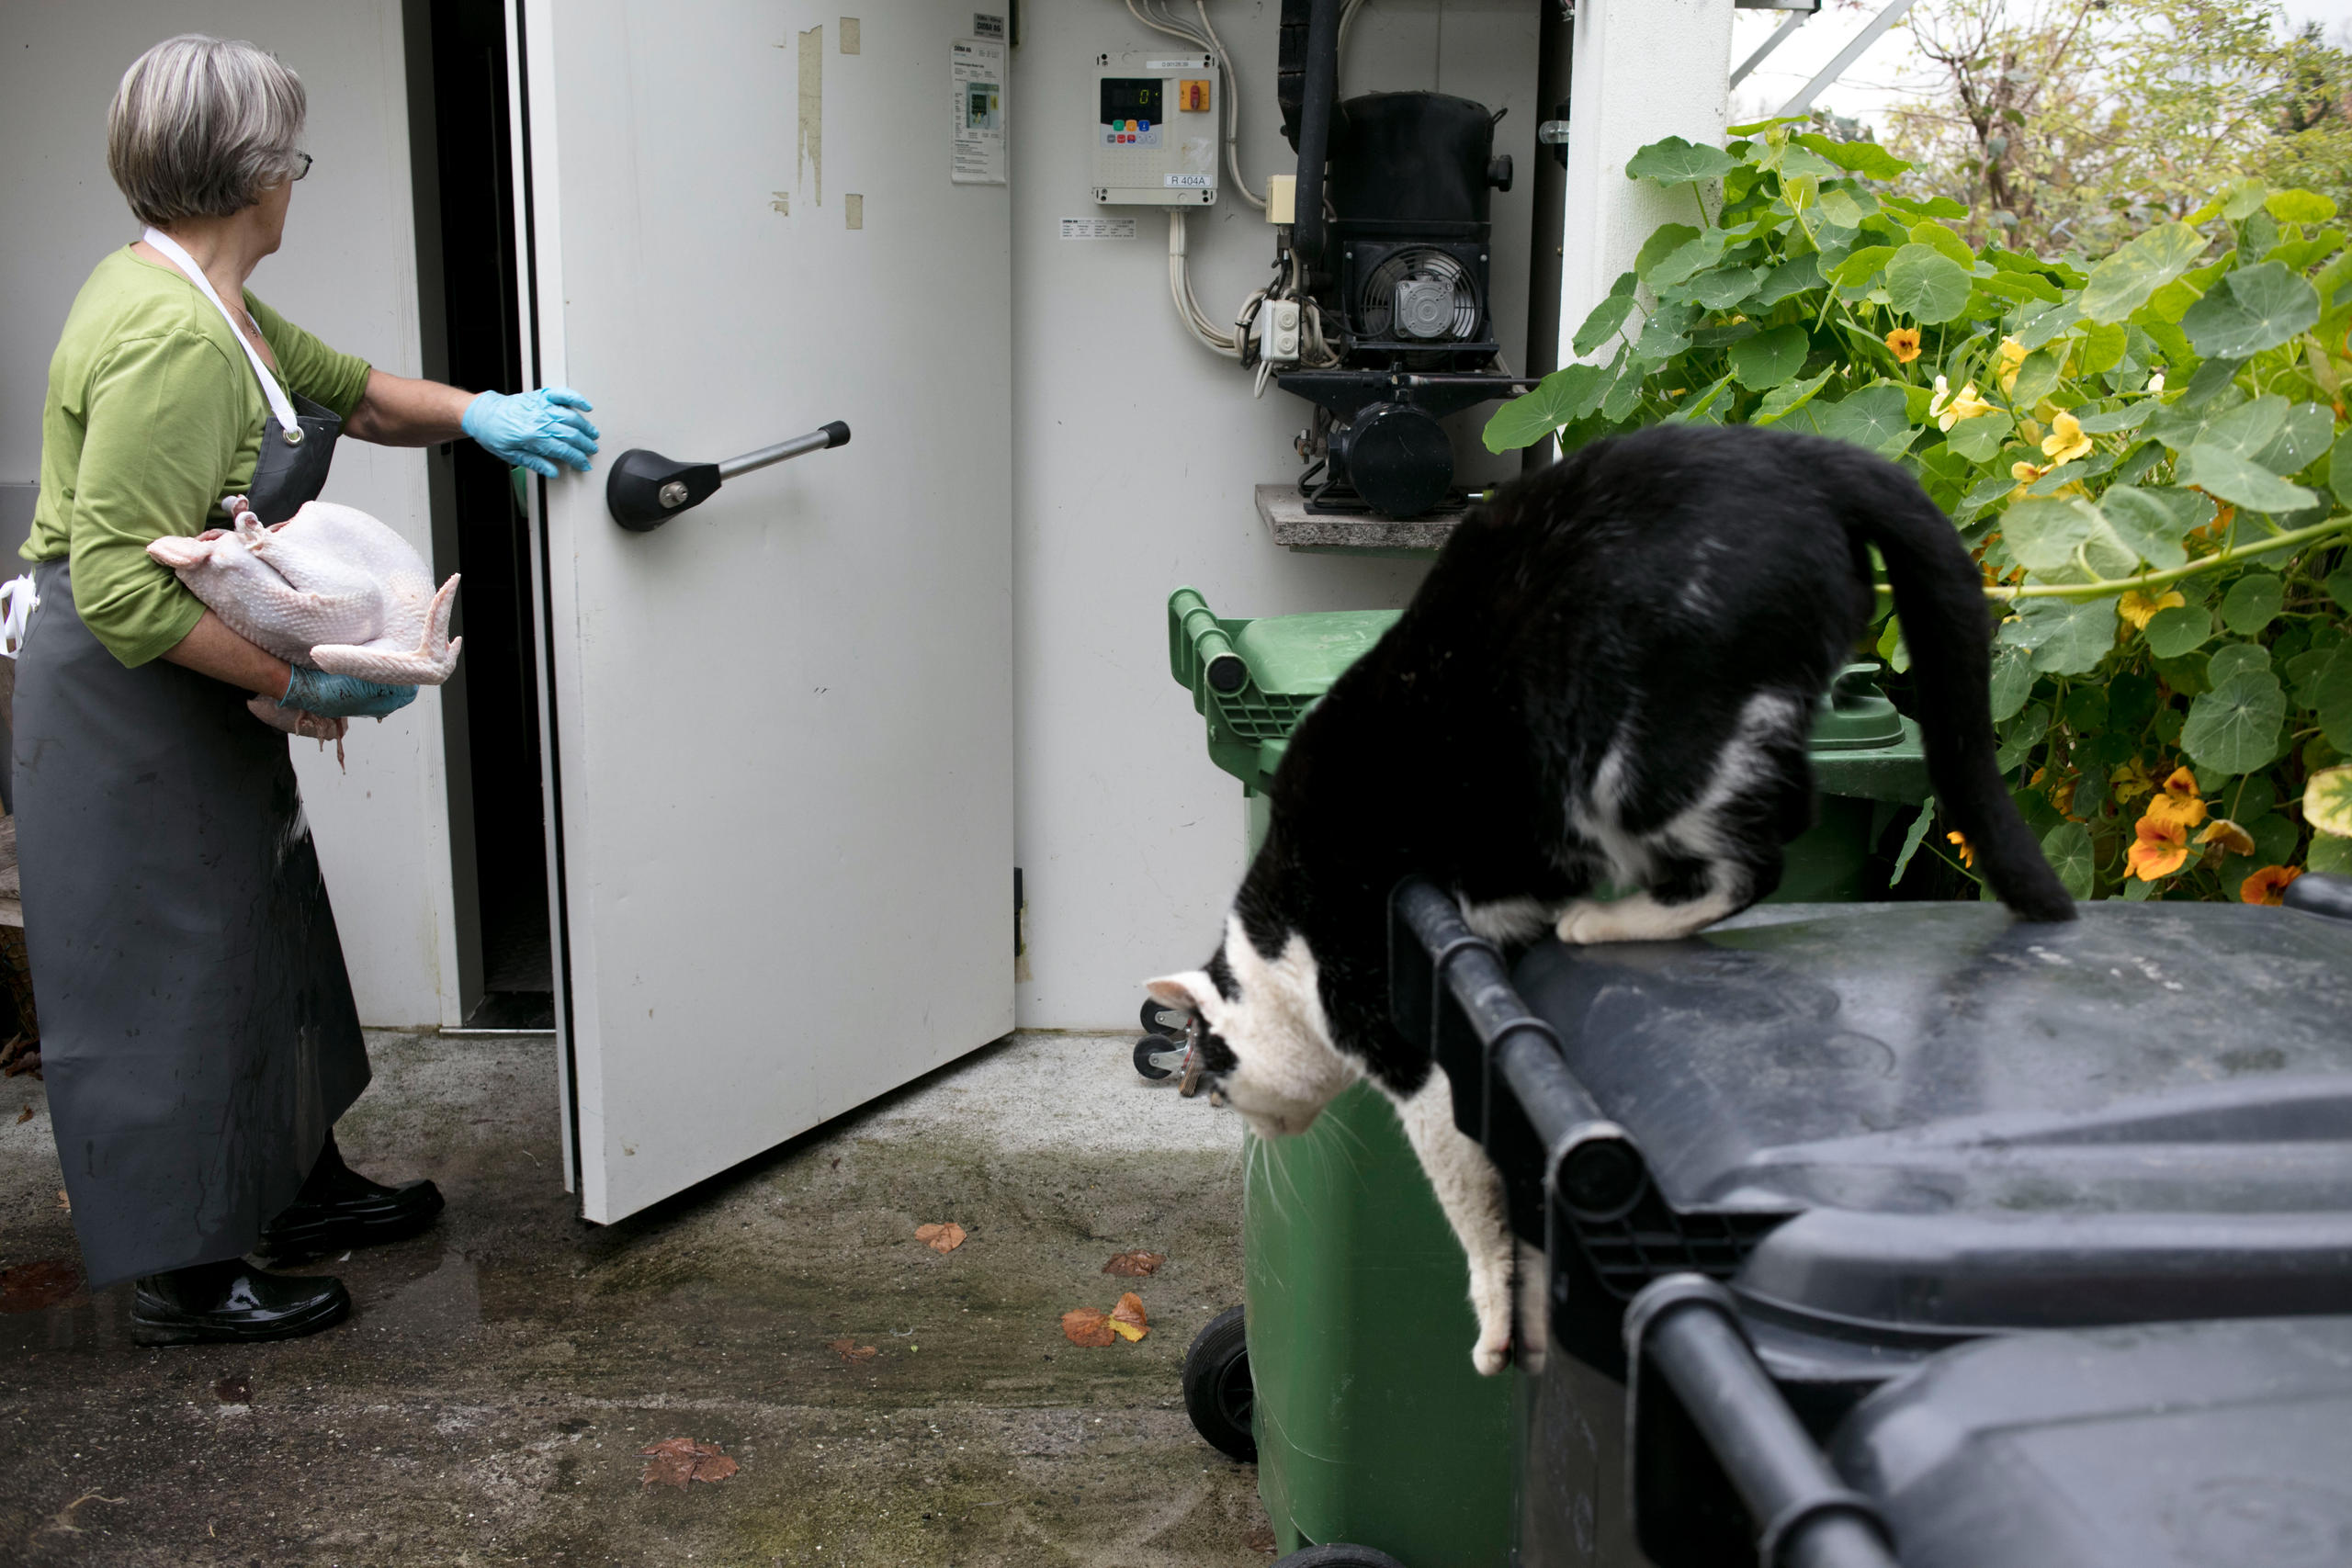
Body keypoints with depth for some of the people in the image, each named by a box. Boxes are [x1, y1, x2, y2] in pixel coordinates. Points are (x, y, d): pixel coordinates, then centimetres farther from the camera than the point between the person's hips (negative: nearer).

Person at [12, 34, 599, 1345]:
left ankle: (298, 1190, 36)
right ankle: (186, 1276, 15)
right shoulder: (170, 338, -26)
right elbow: (122, 585, -30)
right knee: (172, 975, 1)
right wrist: (303, 681, -26)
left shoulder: (211, 301, 7)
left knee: (262, 935, 20)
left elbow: (347, 389, 23)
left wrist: (477, 414, 8)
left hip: (195, 695, 11)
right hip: (129, 701, -11)